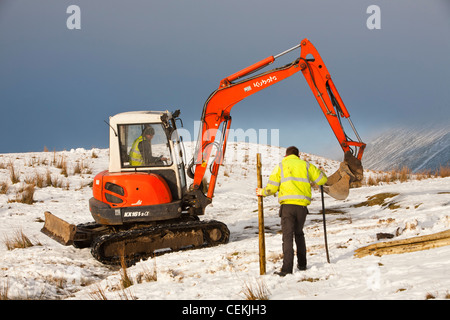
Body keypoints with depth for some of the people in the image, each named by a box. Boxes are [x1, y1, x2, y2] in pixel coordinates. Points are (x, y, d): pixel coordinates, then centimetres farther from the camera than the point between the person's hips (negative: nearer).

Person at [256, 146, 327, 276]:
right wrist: (312, 182, 38)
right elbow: (322, 179, 17)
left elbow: (272, 187, 2)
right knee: (299, 233, 21)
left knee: (287, 236, -6)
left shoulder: (281, 166, 10)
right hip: (302, 205, 3)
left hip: (287, 204, -3)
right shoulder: (305, 165, 15)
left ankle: (287, 269, -15)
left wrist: (262, 192, 22)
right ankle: (302, 264, 24)